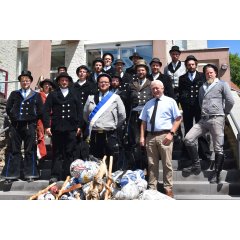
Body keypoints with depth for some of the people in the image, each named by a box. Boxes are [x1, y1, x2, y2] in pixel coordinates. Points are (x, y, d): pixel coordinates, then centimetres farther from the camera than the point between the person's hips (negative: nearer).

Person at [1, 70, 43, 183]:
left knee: (30, 151, 1)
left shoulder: (36, 95, 7)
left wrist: (32, 120, 1)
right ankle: (11, 174, 9)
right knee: (14, 150, 3)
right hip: (15, 126, 2)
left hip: (30, 126, -1)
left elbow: (40, 112, 5)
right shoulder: (14, 94, 12)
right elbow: (8, 108, 12)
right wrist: (14, 118, 5)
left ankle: (30, 174, 8)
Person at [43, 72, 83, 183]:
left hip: (71, 128, 1)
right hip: (57, 128, -1)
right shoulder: (53, 95, 9)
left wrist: (79, 125, 3)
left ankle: (68, 175, 7)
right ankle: (55, 175, 6)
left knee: (70, 153, 2)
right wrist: (47, 126, -6)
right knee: (57, 153, 3)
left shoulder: (74, 95, 13)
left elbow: (79, 111, 11)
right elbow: (46, 110, 3)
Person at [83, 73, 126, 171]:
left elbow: (122, 115, 4)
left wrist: (114, 126, 7)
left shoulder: (115, 97, 2)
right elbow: (85, 114, 17)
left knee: (112, 162, 2)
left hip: (110, 135, -2)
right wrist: (92, 124, 14)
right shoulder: (91, 98, 8)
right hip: (95, 135, 2)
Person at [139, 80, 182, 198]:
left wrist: (171, 133, -11)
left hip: (164, 136, -4)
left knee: (167, 164, 0)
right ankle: (152, 188, 16)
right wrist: (142, 137, 5)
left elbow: (178, 119, -1)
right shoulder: (148, 104, 18)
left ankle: (168, 188, 9)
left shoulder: (170, 101, 5)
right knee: (152, 164, 8)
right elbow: (143, 122, 15)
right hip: (150, 136, 4)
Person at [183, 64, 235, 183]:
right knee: (188, 139, -7)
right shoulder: (202, 87, 22)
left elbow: (230, 101, -3)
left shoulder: (222, 84, 4)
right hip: (203, 119, 6)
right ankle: (196, 165, 4)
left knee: (218, 148, -1)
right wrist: (203, 112, 15)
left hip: (216, 119, -5)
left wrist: (224, 112, 7)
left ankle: (216, 174, 10)